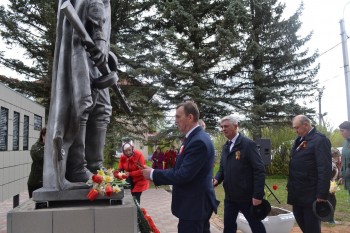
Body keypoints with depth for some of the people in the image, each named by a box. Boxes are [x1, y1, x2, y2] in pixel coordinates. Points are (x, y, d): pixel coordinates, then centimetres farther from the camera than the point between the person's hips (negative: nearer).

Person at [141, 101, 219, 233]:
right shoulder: (194, 137, 10)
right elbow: (181, 169, 13)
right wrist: (156, 173, 3)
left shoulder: (199, 141, -23)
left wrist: (154, 174, -15)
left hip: (193, 204, -10)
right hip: (197, 203, 10)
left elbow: (183, 175, -26)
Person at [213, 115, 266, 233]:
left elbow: (259, 170, -16)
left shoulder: (248, 144, -13)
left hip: (247, 196, -6)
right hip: (230, 196, 6)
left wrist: (257, 195, -20)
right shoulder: (225, 147, 10)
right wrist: (216, 179, -6)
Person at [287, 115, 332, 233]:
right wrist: (290, 184, 16)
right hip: (297, 190, 8)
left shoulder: (319, 139, -16)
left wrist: (322, 194, -21)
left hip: (311, 192, -8)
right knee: (299, 218, 16)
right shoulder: (299, 139, 11)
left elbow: (325, 169, -20)